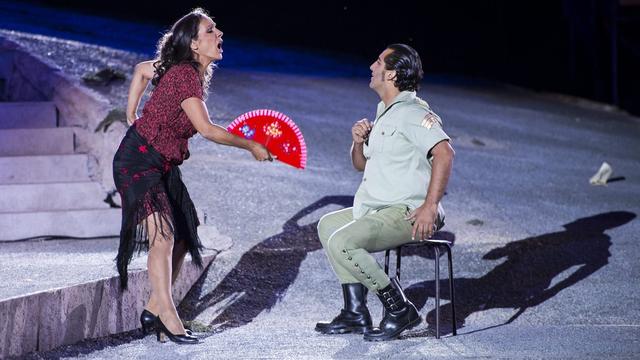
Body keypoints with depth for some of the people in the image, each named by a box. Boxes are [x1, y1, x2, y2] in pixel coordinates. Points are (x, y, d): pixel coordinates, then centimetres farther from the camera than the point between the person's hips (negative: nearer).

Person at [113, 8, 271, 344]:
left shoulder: (192, 71, 7)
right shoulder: (184, 74, -21)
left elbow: (141, 70, 23)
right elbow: (207, 130, -23)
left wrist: (131, 117, 22)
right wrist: (252, 146, -12)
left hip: (162, 165, 10)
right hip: (138, 161, -10)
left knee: (183, 238, 10)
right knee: (162, 235, -20)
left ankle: (153, 310, 19)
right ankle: (168, 316, -21)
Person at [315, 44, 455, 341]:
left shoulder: (412, 111, -13)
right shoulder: (384, 112, 19)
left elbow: (444, 152, -28)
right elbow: (361, 165, 27)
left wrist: (430, 207, -33)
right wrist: (359, 141, 4)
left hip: (408, 213, -11)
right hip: (380, 210, 11)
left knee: (342, 242, -24)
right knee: (328, 224, 18)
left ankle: (400, 309, -13)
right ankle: (355, 311, 11)